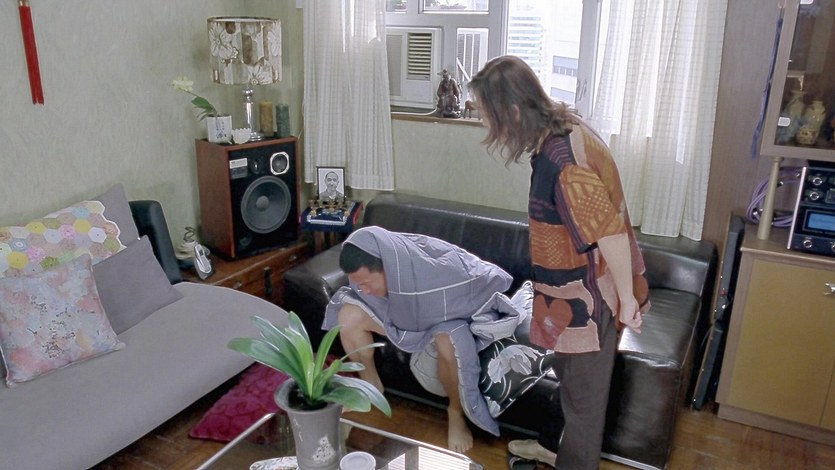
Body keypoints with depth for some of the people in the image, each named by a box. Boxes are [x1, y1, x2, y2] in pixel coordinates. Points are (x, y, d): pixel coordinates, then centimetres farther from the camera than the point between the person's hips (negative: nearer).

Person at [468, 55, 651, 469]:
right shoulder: (562, 126, 0)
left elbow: (611, 231, -29)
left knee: (582, 387, 13)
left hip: (589, 294, -10)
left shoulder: (561, 159, -31)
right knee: (570, 375, 27)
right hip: (579, 287, 10)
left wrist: (626, 297, -18)